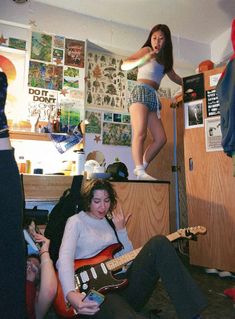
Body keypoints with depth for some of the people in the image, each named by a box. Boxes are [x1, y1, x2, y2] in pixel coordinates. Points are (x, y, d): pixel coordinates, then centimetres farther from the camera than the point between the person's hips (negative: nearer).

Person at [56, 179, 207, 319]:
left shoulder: (111, 222, 18)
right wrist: (71, 294, -30)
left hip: (123, 283, 6)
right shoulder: (76, 221, 4)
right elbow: (65, 259, -13)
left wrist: (121, 229, 1)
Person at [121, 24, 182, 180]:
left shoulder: (164, 59, 25)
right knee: (140, 133, -22)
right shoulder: (146, 50, 8)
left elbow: (176, 79, 36)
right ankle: (140, 171, -23)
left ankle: (141, 168, 3)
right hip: (141, 92, -7)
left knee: (161, 138, -3)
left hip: (153, 97, 7)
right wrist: (143, 60, -17)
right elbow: (124, 65, -2)